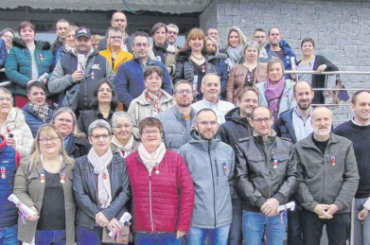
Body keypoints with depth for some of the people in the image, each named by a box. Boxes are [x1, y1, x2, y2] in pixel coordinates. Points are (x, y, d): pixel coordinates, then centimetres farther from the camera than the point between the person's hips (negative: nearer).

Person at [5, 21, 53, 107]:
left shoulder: (46, 50, 16)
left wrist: (47, 78, -13)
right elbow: (10, 70, -2)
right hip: (22, 93, -1)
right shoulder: (15, 50, 11)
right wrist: (27, 81, -17)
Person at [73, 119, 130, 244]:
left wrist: (107, 214, -14)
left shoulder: (121, 162, 5)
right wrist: (100, 216, -13)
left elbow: (126, 192, -1)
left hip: (116, 223, 1)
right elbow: (79, 195, -4)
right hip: (88, 225, -1)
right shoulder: (80, 163, 2)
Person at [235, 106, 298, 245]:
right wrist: (261, 202, -15)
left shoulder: (286, 145, 6)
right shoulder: (243, 146, -1)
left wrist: (277, 199, -12)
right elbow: (241, 179, -6)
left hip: (278, 211, 2)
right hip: (252, 212, -2)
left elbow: (293, 176, 2)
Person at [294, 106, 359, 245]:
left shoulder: (345, 145, 4)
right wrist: (313, 205, -12)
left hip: (340, 210, 1)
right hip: (310, 210, 0)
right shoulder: (299, 147, 1)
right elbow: (298, 180, -2)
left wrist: (338, 204, -10)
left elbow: (352, 178, 0)